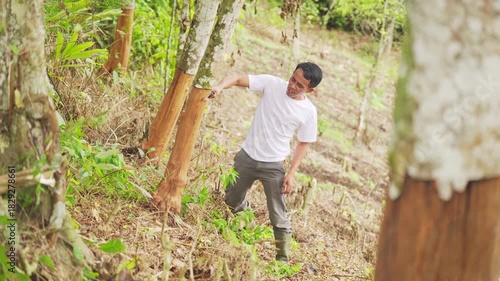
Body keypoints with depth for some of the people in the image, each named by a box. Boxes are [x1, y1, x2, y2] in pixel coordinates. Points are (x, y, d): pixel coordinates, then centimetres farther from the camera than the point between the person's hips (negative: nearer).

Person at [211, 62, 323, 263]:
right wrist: (221, 86, -37)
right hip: (247, 156, 3)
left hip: (273, 166, -2)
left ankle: (283, 259, 13)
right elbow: (239, 79, -16)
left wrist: (291, 174, -8)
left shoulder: (308, 112, -10)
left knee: (279, 216, 0)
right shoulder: (271, 84, -10)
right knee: (232, 201, 20)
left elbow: (303, 144, -2)